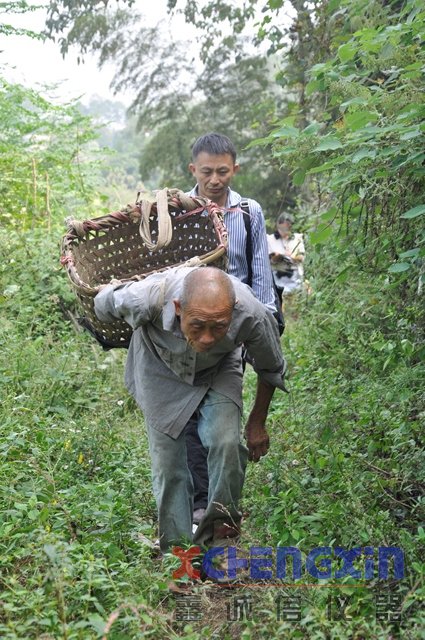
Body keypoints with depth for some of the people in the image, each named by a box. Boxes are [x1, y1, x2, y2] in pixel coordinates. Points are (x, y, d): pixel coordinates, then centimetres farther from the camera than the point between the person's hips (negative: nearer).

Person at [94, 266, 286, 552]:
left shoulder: (253, 315, -38)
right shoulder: (147, 298, -42)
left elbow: (271, 368, -12)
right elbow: (104, 303, -14)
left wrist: (258, 422, 0)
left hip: (219, 370, 0)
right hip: (161, 369, 0)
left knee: (226, 443, -22)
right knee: (168, 464, -3)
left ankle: (221, 529, 2)